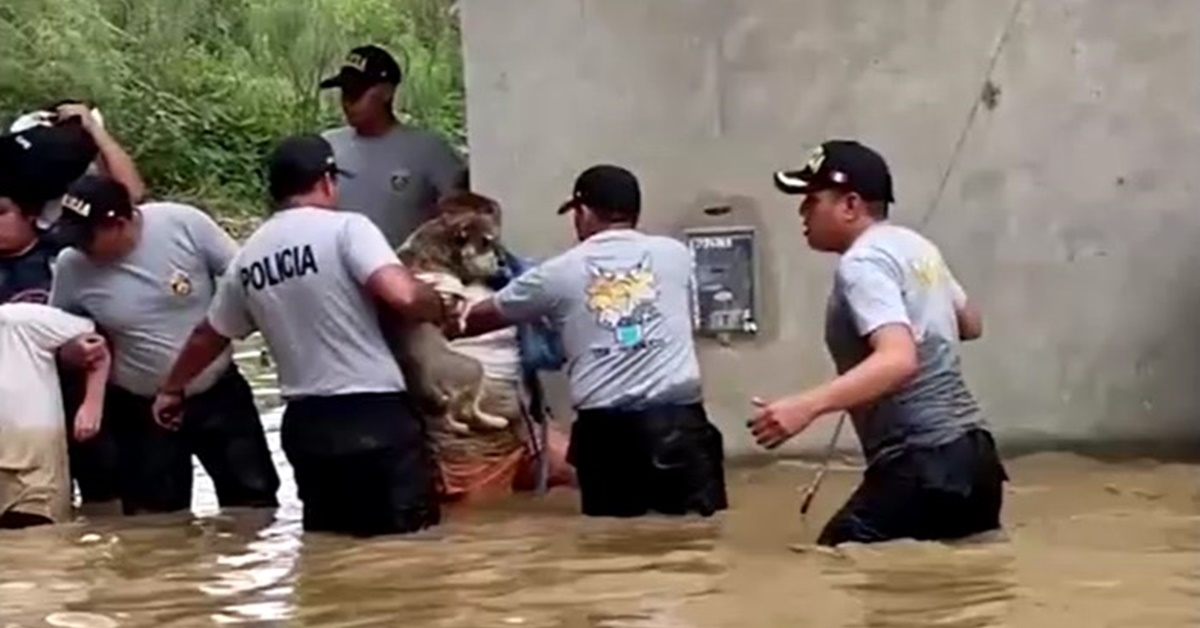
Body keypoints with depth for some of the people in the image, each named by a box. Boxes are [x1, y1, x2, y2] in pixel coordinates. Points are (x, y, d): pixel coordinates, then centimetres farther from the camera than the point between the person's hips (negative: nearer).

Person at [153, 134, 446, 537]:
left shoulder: (248, 258, 13)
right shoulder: (345, 228, -6)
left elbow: (208, 336, 27)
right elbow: (403, 295, -20)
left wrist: (170, 390, 44)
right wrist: (440, 307, 2)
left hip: (306, 422, 6)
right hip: (375, 414, -6)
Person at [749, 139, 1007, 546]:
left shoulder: (863, 263, -13)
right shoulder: (914, 246, 16)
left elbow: (899, 360, -28)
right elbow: (971, 324, 31)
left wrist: (806, 406, -38)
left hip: (924, 465, -10)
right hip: (970, 452, 10)